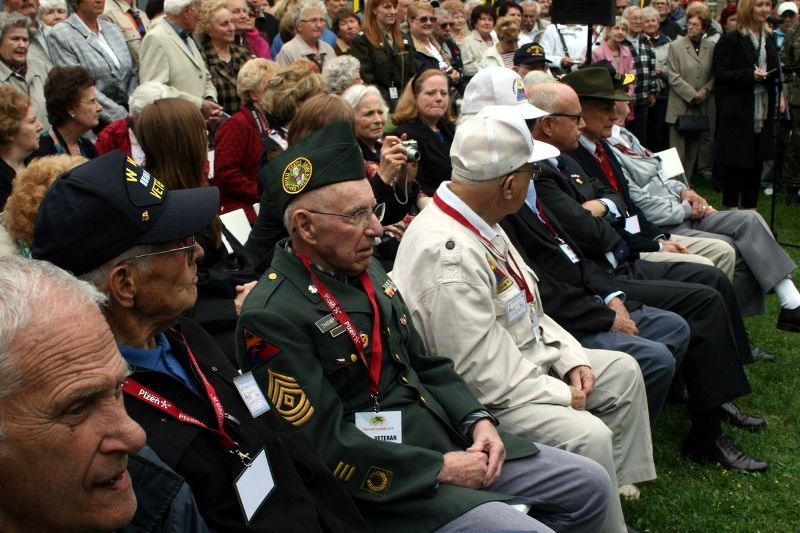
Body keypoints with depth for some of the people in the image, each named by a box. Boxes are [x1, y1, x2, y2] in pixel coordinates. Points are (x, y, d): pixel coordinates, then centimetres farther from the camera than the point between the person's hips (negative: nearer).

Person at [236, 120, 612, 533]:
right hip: (387, 484, -8)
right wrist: (440, 469, -17)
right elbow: (329, 448, -21)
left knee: (590, 484, 10)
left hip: (452, 440, 8)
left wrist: (475, 420, -1)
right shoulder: (272, 318, -19)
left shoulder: (366, 271, 8)